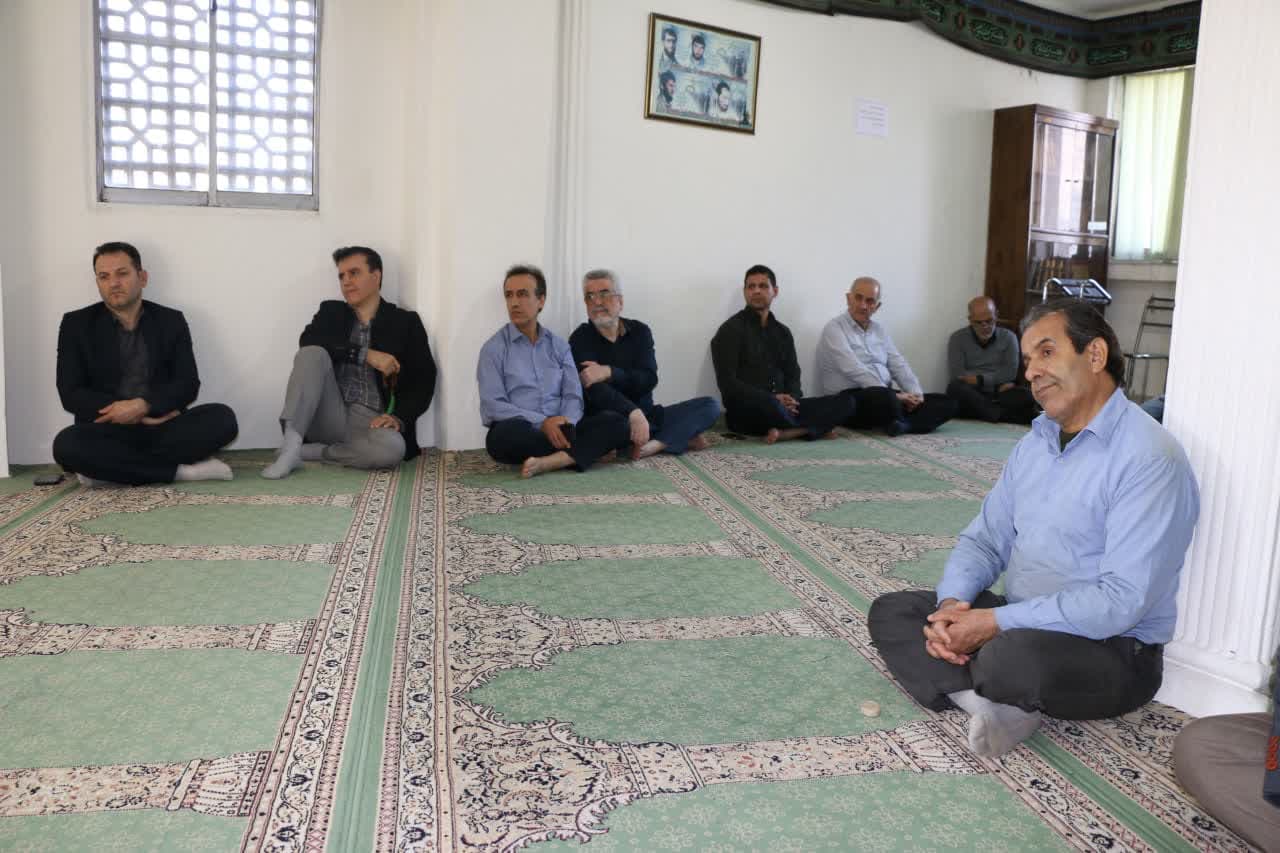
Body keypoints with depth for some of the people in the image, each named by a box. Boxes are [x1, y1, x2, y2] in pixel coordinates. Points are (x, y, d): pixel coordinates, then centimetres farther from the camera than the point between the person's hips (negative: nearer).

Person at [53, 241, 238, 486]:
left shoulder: (171, 321, 8)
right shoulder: (76, 324, 5)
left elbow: (188, 385, 0)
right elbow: (71, 394, -2)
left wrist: (143, 406, -20)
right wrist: (137, 415, -14)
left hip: (162, 427, 1)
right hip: (108, 430, -1)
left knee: (222, 418, -25)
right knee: (66, 445, -33)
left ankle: (109, 467, -23)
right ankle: (179, 470, -25)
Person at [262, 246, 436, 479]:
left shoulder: (405, 322, 8)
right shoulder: (331, 311, 14)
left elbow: (424, 380, 0)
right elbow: (307, 341, -8)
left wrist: (399, 417, -18)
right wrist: (366, 355, -18)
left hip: (368, 420, -1)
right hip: (328, 416, 2)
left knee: (392, 448, -36)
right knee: (313, 353, -23)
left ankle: (307, 452, -19)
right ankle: (291, 442, -31)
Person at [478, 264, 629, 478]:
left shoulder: (559, 345, 14)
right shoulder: (493, 348, 2)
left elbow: (573, 396, 6)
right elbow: (493, 406, -9)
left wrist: (566, 424, -17)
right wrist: (542, 422, -20)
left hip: (559, 430, 4)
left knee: (615, 422, -18)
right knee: (508, 432, -38)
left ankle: (549, 461, -36)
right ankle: (593, 449, -19)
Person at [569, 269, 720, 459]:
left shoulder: (639, 331, 7)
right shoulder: (580, 339, -4)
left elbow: (649, 379, -7)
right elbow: (595, 390, -20)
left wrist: (608, 372, -22)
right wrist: (634, 413, -35)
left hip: (646, 415, 5)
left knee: (710, 405, -8)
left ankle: (653, 445, -28)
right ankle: (682, 437, -21)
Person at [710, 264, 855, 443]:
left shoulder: (783, 332, 19)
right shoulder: (731, 329, -2)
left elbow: (792, 376, 14)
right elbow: (728, 383, -11)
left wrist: (791, 399, -10)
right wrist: (773, 399, -19)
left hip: (781, 407, 6)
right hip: (744, 410, -6)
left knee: (845, 403, -11)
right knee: (769, 404, -42)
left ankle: (785, 432, -30)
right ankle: (812, 428, -13)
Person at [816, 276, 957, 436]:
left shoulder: (880, 330, 19)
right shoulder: (834, 328, -5)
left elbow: (899, 366, 13)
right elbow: (855, 371, -18)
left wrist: (916, 393, -8)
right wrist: (895, 395, -22)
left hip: (886, 396, 8)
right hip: (850, 399, -8)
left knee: (946, 403, -6)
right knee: (884, 396, -42)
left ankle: (899, 424, -28)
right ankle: (899, 423, -11)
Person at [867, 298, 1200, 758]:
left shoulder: (1148, 458, -19)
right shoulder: (1035, 443, 10)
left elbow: (1122, 600, -26)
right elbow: (985, 539, 10)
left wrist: (996, 623, -26)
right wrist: (953, 603, -12)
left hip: (1113, 649, -8)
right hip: (1019, 624, 9)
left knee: (1015, 654, -39)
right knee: (890, 611, -2)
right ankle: (992, 703, -22)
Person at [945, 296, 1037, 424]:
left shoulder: (1008, 337, 9)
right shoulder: (958, 338, 4)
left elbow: (1010, 373, -2)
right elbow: (957, 374, -9)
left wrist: (980, 379, -12)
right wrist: (997, 381, -10)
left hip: (999, 394, 1)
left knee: (1027, 395, -27)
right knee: (955, 387, -35)